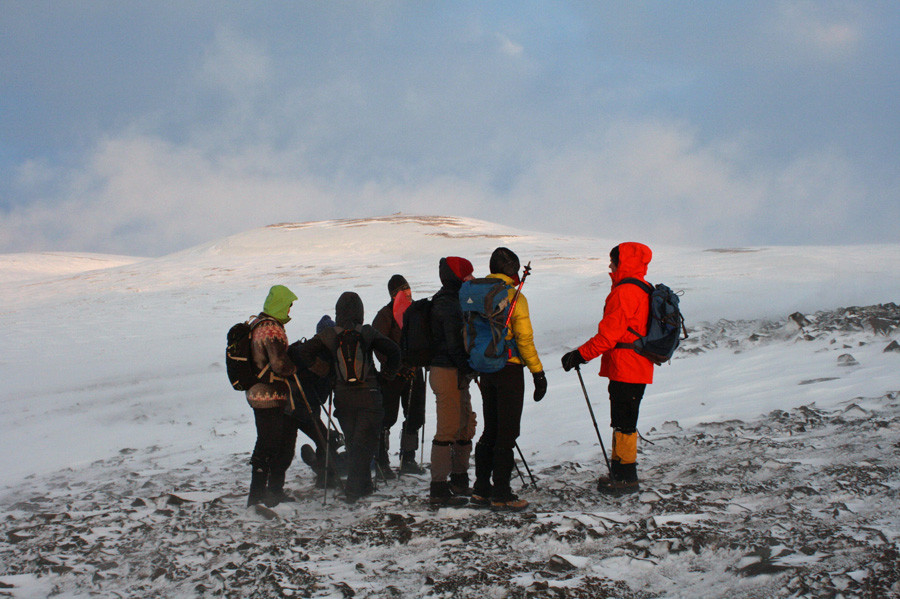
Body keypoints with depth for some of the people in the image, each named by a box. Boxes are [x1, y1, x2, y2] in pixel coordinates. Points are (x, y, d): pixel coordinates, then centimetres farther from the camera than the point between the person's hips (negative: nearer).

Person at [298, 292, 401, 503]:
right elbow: (393, 351, -6)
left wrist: (324, 370, 6)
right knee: (363, 442, 1)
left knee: (352, 443, 15)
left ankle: (364, 486, 19)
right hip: (368, 396, -2)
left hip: (343, 396, 2)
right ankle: (354, 488, -9)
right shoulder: (368, 333, -5)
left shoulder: (328, 334, -2)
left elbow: (305, 351, -7)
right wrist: (388, 373, 10)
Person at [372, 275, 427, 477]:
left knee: (415, 417, 7)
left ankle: (408, 460, 18)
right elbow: (380, 348, -11)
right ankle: (381, 461, 3)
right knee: (388, 417, -6)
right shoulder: (385, 315, -6)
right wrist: (399, 366, -18)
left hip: (413, 371, 6)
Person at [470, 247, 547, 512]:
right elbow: (524, 339, -14)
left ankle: (481, 489, 18)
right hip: (509, 369, -7)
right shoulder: (515, 297, -12)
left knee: (490, 431, 15)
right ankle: (501, 494, -1)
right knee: (507, 433, -2)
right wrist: (538, 372, -10)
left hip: (485, 370, 7)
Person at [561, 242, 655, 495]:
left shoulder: (624, 293, -16)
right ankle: (619, 471, 22)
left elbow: (609, 334, -19)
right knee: (622, 422, 15)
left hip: (625, 370, -10)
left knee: (624, 423, -4)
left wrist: (580, 355, -13)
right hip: (637, 369, 10)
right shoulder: (644, 291, 16)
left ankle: (626, 478, -1)